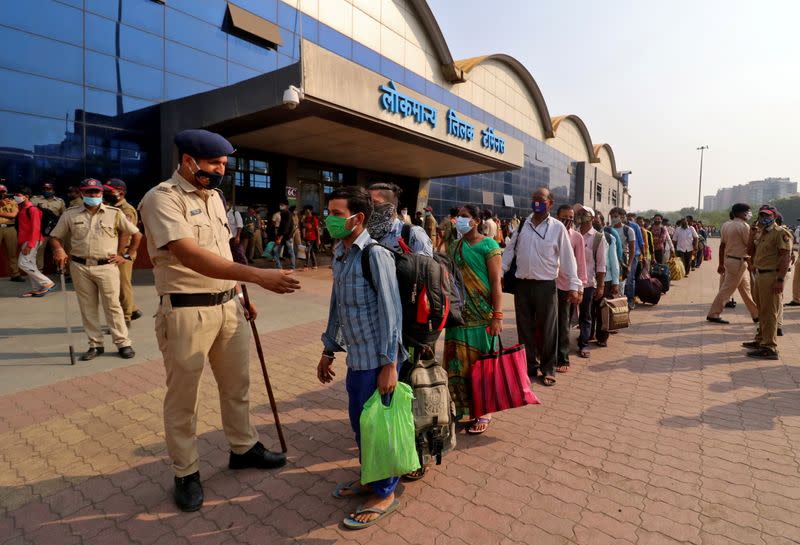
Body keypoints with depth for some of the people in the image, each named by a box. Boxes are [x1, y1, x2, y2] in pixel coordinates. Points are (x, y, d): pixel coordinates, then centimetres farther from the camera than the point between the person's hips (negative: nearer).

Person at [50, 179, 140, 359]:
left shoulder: (114, 213, 2)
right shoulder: (70, 215, 8)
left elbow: (136, 235, 6)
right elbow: (55, 236, 14)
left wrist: (127, 256, 2)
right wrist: (59, 250, -7)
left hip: (107, 266, -3)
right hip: (80, 267, 3)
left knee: (113, 305, -1)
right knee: (87, 308, 8)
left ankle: (123, 342, 6)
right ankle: (95, 344, 17)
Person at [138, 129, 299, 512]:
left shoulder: (214, 196, 11)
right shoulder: (162, 199, -15)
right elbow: (192, 257, -29)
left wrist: (241, 295, 17)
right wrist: (258, 275, -37)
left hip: (228, 305, 8)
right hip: (186, 311, -7)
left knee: (237, 385, 18)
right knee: (182, 397, 9)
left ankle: (243, 448, 38)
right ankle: (186, 473, 28)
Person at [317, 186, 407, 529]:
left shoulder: (375, 255, -16)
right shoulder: (339, 254, 8)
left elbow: (391, 312, -17)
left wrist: (390, 364, -18)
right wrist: (328, 351, 18)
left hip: (376, 359, -7)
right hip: (356, 358, 7)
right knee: (358, 421, 19)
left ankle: (384, 493, 27)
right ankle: (370, 478, 40)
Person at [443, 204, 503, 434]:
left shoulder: (488, 245, -6)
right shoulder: (457, 246, 11)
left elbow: (496, 282, -11)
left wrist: (497, 316, -17)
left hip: (481, 314, -5)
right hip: (459, 312, 6)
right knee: (458, 361, 9)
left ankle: (483, 412, 18)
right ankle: (462, 407, 25)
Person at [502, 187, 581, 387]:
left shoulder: (557, 227, -4)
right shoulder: (522, 225, 6)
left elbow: (567, 258, -4)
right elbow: (509, 251, 9)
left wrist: (574, 286, -8)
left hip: (546, 285, -3)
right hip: (522, 284, 3)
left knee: (547, 330, 7)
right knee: (525, 328, 12)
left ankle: (548, 369, 22)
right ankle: (529, 366, 27)